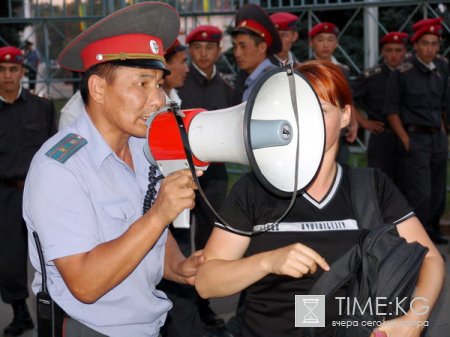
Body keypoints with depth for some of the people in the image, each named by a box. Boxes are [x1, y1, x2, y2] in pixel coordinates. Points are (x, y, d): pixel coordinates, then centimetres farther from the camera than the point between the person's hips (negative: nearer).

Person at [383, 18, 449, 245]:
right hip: (416, 137, -6)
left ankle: (432, 230, 25)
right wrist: (405, 140, -11)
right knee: (420, 191, -9)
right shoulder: (402, 73, -5)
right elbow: (391, 110, -6)